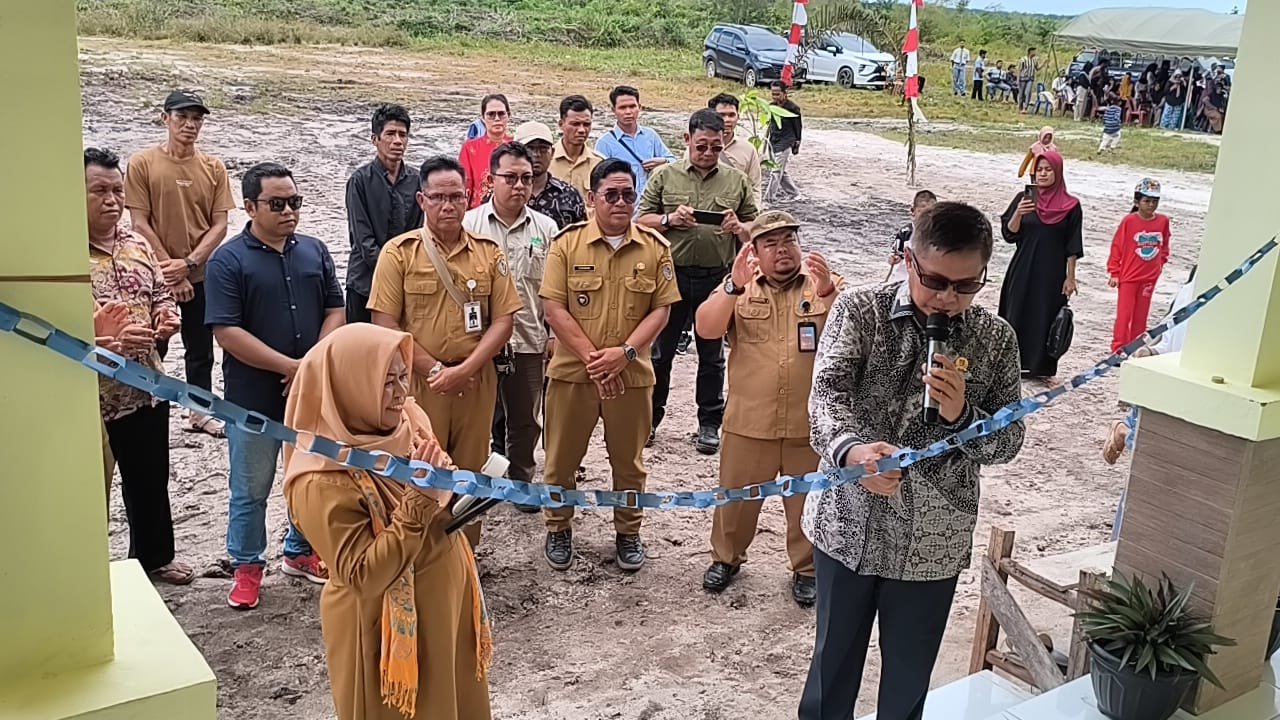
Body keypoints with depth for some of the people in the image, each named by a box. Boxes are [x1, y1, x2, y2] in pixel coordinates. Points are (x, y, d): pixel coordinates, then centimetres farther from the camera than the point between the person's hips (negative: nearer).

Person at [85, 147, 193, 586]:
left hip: (146, 388, 7)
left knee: (151, 481, 22)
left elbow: (162, 294, 17)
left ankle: (155, 557, 42)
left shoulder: (138, 245, 6)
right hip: (89, 397, -6)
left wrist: (167, 319, -6)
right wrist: (108, 342, -32)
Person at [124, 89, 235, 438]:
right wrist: (171, 271, -12)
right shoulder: (142, 163, -6)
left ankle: (200, 412, 26)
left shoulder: (213, 167, 1)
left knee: (200, 348, 13)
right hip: (157, 276, -2)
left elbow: (220, 225, -1)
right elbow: (140, 224, -8)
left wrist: (188, 264, -13)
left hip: (201, 275, 3)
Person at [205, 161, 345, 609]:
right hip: (253, 397, -4)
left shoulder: (314, 251, 6)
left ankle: (301, 553, 35)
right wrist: (291, 366, -18)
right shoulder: (228, 261, -8)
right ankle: (247, 567, 26)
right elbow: (227, 332, -15)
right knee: (251, 488, 8)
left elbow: (335, 310, 5)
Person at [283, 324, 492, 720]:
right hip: (387, 629, -6)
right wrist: (419, 502, -33)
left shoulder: (405, 422, -5)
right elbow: (364, 577, -28)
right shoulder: (323, 482, -26)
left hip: (443, 607, 7)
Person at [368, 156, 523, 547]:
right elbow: (385, 324, -6)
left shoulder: (489, 252, 5)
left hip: (476, 381, 2)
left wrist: (463, 370, -10)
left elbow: (502, 320, 1)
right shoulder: (399, 252, -3)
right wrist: (433, 370, -10)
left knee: (469, 473, 11)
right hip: (417, 381, -2)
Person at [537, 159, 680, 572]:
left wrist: (625, 352, -14)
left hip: (631, 374, 1)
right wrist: (591, 357, -15)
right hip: (572, 371, -1)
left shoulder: (655, 248, 0)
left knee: (628, 460, 13)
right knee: (562, 457, 10)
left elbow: (661, 308, -1)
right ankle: (558, 529, 30)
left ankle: (628, 532, 31)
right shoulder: (567, 243, -4)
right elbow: (554, 307, -8)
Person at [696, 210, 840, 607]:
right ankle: (726, 558, 35)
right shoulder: (740, 287, 3)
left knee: (809, 502, 11)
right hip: (748, 422, 1)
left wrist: (828, 292, -28)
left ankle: (807, 569, 30)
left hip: (810, 423, 0)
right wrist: (734, 285, -26)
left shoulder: (827, 286, 3)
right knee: (736, 496, 14)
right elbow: (706, 329, -12)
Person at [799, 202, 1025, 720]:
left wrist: (962, 415, -23)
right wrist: (851, 448, -44)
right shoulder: (858, 310, -9)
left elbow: (1008, 441, 0)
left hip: (933, 542, 2)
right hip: (849, 524, -1)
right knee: (834, 658, 17)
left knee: (909, 674, 18)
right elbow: (827, 392, -22)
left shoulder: (996, 340, -3)